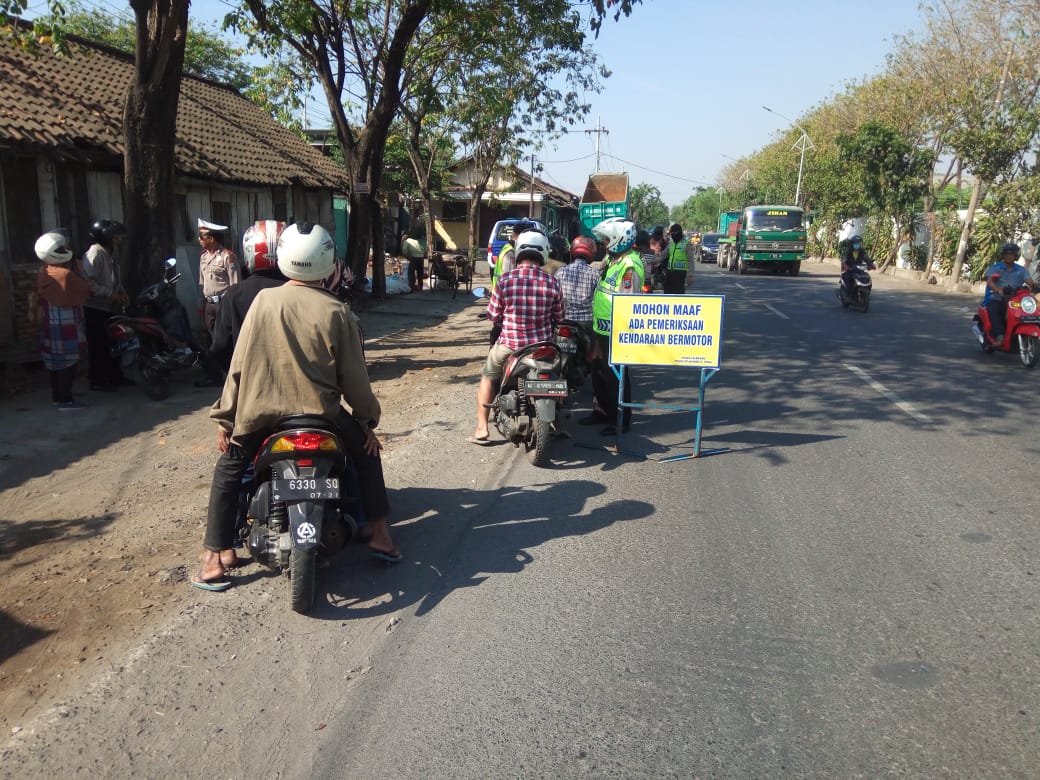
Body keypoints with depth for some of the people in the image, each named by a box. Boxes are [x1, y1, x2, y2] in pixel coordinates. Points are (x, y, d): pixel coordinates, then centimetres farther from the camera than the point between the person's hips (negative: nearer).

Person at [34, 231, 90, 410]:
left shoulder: (43, 272, 7)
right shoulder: (65, 274, -21)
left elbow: (39, 297, 15)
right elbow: (85, 289, -11)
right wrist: (76, 268, -1)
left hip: (50, 325, 9)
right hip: (66, 326, -9)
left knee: (57, 361, 15)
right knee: (69, 362, -4)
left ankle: (57, 396, 23)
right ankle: (65, 400, -3)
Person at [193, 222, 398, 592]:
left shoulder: (263, 301, -4)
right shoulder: (336, 312, -8)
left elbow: (239, 366, -1)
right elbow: (353, 375, -4)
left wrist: (225, 419, 7)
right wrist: (368, 420, 9)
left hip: (261, 413, 1)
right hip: (320, 414, -1)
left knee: (228, 470, 23)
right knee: (365, 449, 24)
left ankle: (216, 557, 17)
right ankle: (379, 533, 22)